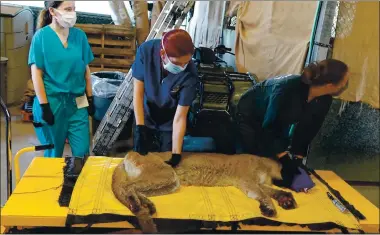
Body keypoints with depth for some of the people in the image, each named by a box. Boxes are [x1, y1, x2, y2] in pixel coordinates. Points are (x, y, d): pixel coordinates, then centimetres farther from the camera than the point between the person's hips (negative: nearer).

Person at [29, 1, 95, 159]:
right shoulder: (41, 36, -8)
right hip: (52, 101, -2)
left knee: (82, 152, 3)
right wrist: (44, 106, -11)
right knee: (53, 152, 12)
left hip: (77, 102, 3)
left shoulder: (79, 35, 1)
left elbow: (86, 70, 8)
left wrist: (90, 99, 8)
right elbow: (36, 74, -7)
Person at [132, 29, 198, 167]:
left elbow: (180, 117, -24)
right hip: (145, 117, 1)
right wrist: (139, 128, -24)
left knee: (168, 163, 10)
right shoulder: (146, 50, -27)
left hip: (169, 124, -1)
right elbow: (138, 92, -18)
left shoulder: (190, 74, -31)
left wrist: (176, 154, -26)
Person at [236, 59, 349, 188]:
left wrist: (297, 159, -16)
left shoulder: (324, 100, -22)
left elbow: (306, 131, -11)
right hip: (250, 114, -5)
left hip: (277, 122, 6)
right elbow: (269, 127, -34)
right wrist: (285, 159, -35)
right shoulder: (288, 88, -42)